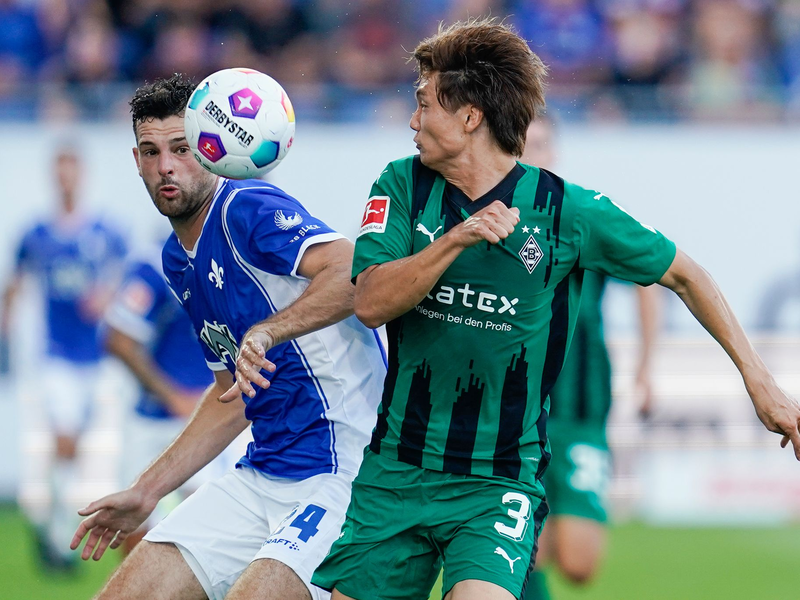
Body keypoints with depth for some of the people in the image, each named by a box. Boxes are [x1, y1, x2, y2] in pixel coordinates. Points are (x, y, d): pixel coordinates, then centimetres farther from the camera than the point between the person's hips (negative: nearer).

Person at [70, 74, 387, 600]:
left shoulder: (246, 209, -12)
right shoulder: (178, 261, 16)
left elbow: (354, 273, -30)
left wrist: (267, 331, -41)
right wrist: (147, 492, 27)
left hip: (342, 474, -9)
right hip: (262, 475, 9)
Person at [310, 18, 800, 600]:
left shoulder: (567, 210, -7)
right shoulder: (403, 186, -1)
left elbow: (682, 273, 5)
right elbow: (371, 304, -13)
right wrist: (455, 240, -27)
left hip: (500, 483, -3)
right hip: (394, 473, 4)